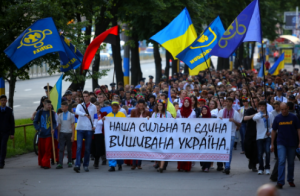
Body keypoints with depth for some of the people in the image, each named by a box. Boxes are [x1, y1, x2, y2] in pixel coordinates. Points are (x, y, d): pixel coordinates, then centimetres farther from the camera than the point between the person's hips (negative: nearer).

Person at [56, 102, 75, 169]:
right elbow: (59, 126, 13)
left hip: (69, 133, -2)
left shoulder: (71, 115, 2)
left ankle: (69, 162, 18)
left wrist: (72, 136, -6)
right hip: (62, 133, 2)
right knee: (61, 149, -7)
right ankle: (60, 163, -12)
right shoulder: (60, 115, 10)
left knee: (69, 149, 5)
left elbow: (73, 126, 0)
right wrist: (58, 136, 10)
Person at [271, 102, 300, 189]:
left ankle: (290, 180, 24)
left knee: (291, 163, 10)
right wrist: (272, 144, 6)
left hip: (292, 144, 0)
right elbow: (274, 131, 7)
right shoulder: (277, 118, 1)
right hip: (281, 144, 0)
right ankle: (280, 182, -12)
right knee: (281, 161, -11)